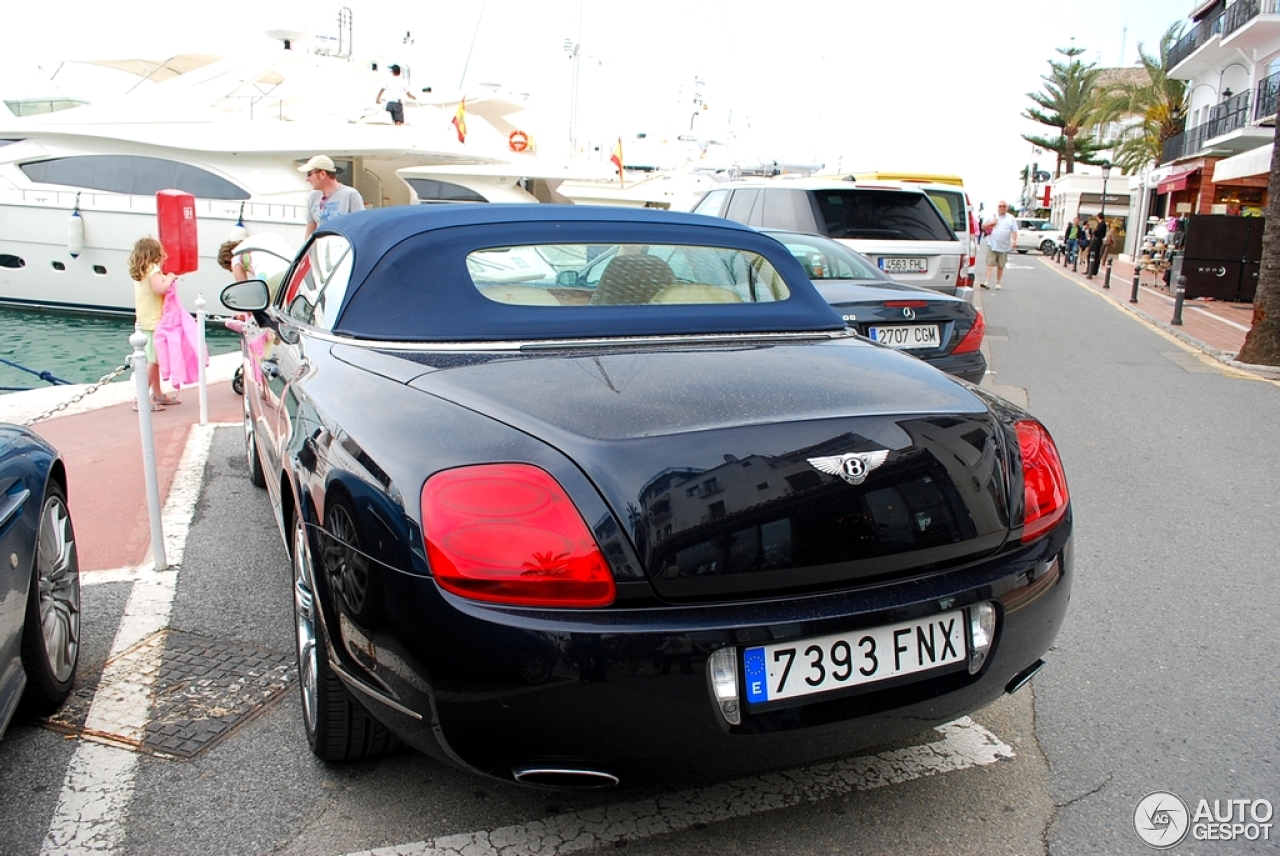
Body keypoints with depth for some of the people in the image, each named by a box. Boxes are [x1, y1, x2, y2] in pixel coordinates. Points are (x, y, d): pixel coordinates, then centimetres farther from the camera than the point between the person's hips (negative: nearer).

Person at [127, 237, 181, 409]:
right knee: (152, 360, -10)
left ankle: (157, 394, 29)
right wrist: (170, 278, -10)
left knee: (154, 360, 18)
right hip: (153, 322, -10)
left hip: (145, 322, 10)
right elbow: (160, 288, -25)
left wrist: (167, 278, 17)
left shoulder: (142, 271, 15)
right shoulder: (153, 269, -11)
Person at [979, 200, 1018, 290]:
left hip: (1004, 246, 1)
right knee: (990, 264, -10)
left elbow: (1014, 231, 2)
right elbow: (983, 227, 11)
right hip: (992, 244, -1)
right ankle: (986, 282, -15)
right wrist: (990, 223, -7)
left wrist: (1014, 240, -15)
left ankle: (998, 283, 18)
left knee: (1001, 266, 7)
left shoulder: (1011, 218, 7)